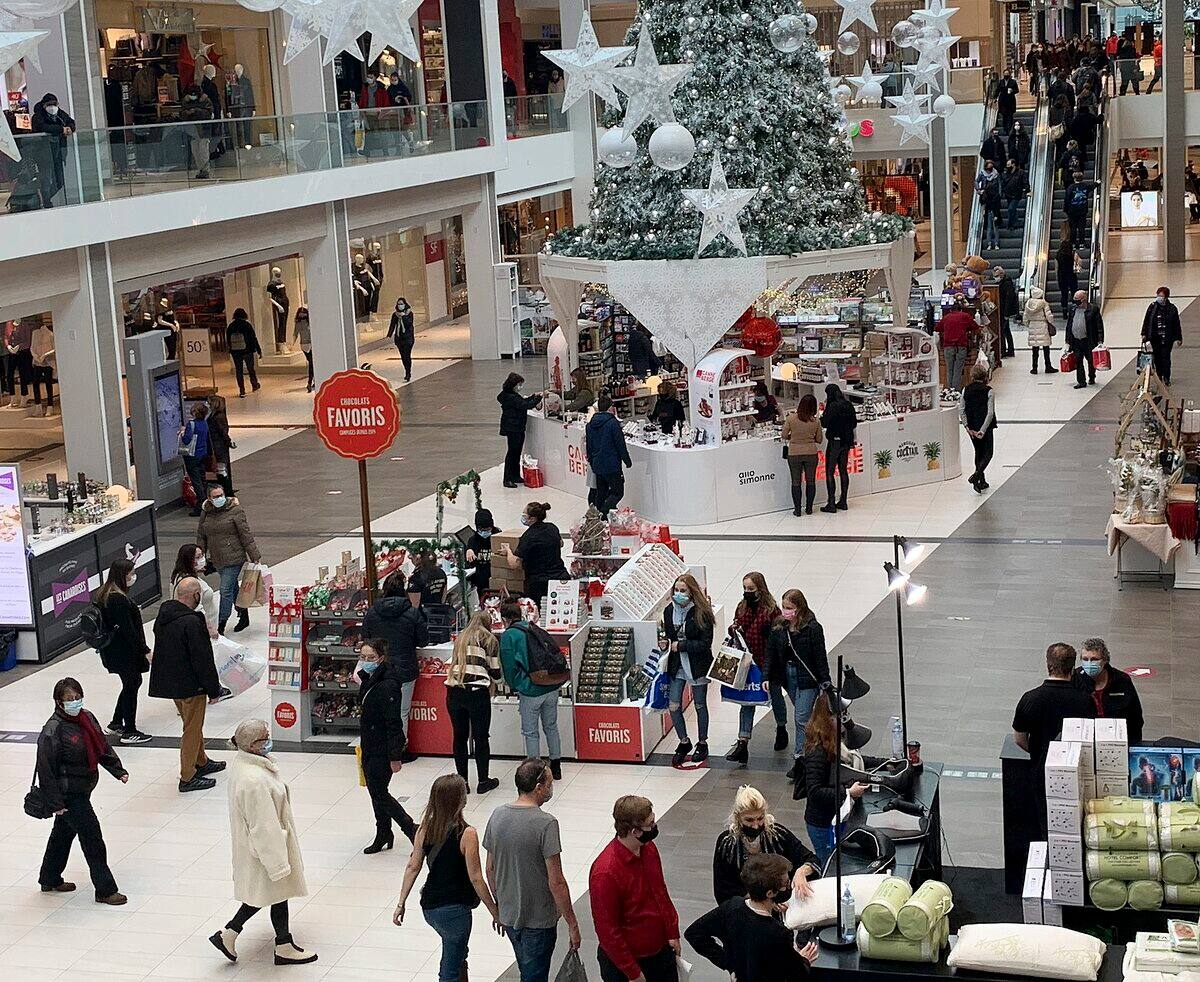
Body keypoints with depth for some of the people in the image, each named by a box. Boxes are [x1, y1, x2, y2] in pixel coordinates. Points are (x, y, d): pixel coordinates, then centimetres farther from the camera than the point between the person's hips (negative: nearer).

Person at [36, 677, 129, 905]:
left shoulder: (87, 718, 1)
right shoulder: (53, 730, -22)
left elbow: (103, 747, 14)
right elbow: (45, 768, -20)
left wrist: (118, 771, 6)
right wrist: (55, 802, -20)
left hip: (83, 789, 8)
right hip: (68, 794, -8)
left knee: (64, 832, 22)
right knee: (92, 838, -5)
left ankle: (50, 880, 39)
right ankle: (105, 890, 3)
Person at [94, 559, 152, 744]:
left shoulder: (104, 594, 6)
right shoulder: (119, 599, -24)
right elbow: (128, 630, -24)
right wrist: (145, 651, -19)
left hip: (111, 650, 10)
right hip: (124, 651, -10)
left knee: (132, 683, 21)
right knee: (132, 684, 3)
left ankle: (116, 723, 29)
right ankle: (129, 731, 11)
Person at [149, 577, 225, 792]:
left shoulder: (163, 616, 2)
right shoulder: (192, 622, -25)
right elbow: (202, 659, -22)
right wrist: (213, 690, -13)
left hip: (168, 682, 9)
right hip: (190, 685, -9)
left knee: (193, 725, 25)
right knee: (192, 730, 4)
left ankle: (201, 762, 42)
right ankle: (188, 778, 11)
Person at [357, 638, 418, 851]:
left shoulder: (388, 686, -23)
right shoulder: (369, 680, 6)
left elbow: (394, 723, -23)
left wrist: (395, 756, -22)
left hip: (383, 749, -9)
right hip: (369, 746, 9)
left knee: (379, 793, -3)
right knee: (375, 791, 16)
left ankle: (413, 832, 7)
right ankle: (383, 835, 29)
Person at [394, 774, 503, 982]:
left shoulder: (424, 829, -2)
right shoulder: (466, 834, -18)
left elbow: (412, 867, 1)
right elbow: (475, 879, -16)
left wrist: (401, 904, 8)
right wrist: (495, 912, -7)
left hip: (429, 907, 6)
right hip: (454, 909, -6)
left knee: (459, 951, 29)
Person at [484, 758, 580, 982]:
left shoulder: (498, 816, -3)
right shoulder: (546, 823, -23)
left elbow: (490, 870, 8)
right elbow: (556, 882, -22)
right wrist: (572, 924, -13)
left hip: (508, 915, 6)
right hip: (538, 920, -6)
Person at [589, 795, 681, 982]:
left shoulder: (649, 849, -5)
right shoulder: (605, 873, -30)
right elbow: (607, 930, -23)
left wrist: (672, 933, 9)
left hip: (662, 951, 7)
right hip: (627, 961, -7)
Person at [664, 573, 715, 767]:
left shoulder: (701, 613, -16)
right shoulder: (669, 611, 0)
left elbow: (705, 643, -18)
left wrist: (681, 646, -19)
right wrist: (666, 644, -5)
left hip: (698, 665, -4)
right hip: (677, 664, 4)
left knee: (700, 705, 12)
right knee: (673, 706, 0)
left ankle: (702, 743, 29)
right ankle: (684, 742, 21)